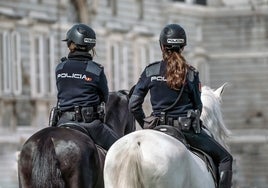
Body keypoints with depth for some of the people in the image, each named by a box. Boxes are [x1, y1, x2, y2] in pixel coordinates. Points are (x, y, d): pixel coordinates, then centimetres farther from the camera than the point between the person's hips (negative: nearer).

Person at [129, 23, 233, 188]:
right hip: (187, 129, -3)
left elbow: (134, 105, -1)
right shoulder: (191, 74, -5)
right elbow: (198, 106, 2)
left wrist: (146, 125, 13)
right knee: (225, 159, 8)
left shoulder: (150, 72, -1)